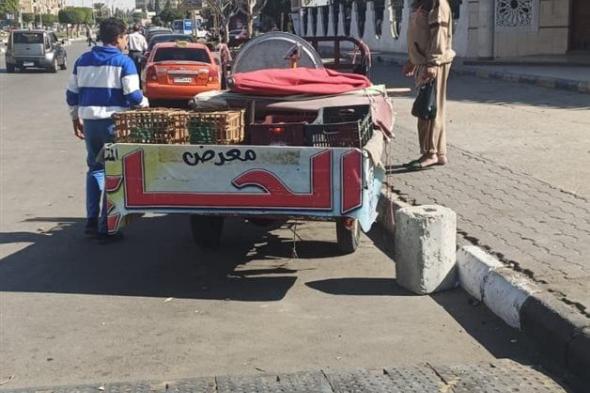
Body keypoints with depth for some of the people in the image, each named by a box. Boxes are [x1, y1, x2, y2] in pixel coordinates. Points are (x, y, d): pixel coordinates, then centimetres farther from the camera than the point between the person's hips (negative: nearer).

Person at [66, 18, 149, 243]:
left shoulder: (83, 60, 9)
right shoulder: (123, 62, -7)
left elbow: (72, 94, 12)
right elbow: (133, 96, -13)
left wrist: (75, 118, 24)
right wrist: (145, 104, 8)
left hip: (89, 121, 5)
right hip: (114, 121, -5)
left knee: (96, 168, 20)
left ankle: (92, 220, 16)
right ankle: (106, 227, 1)